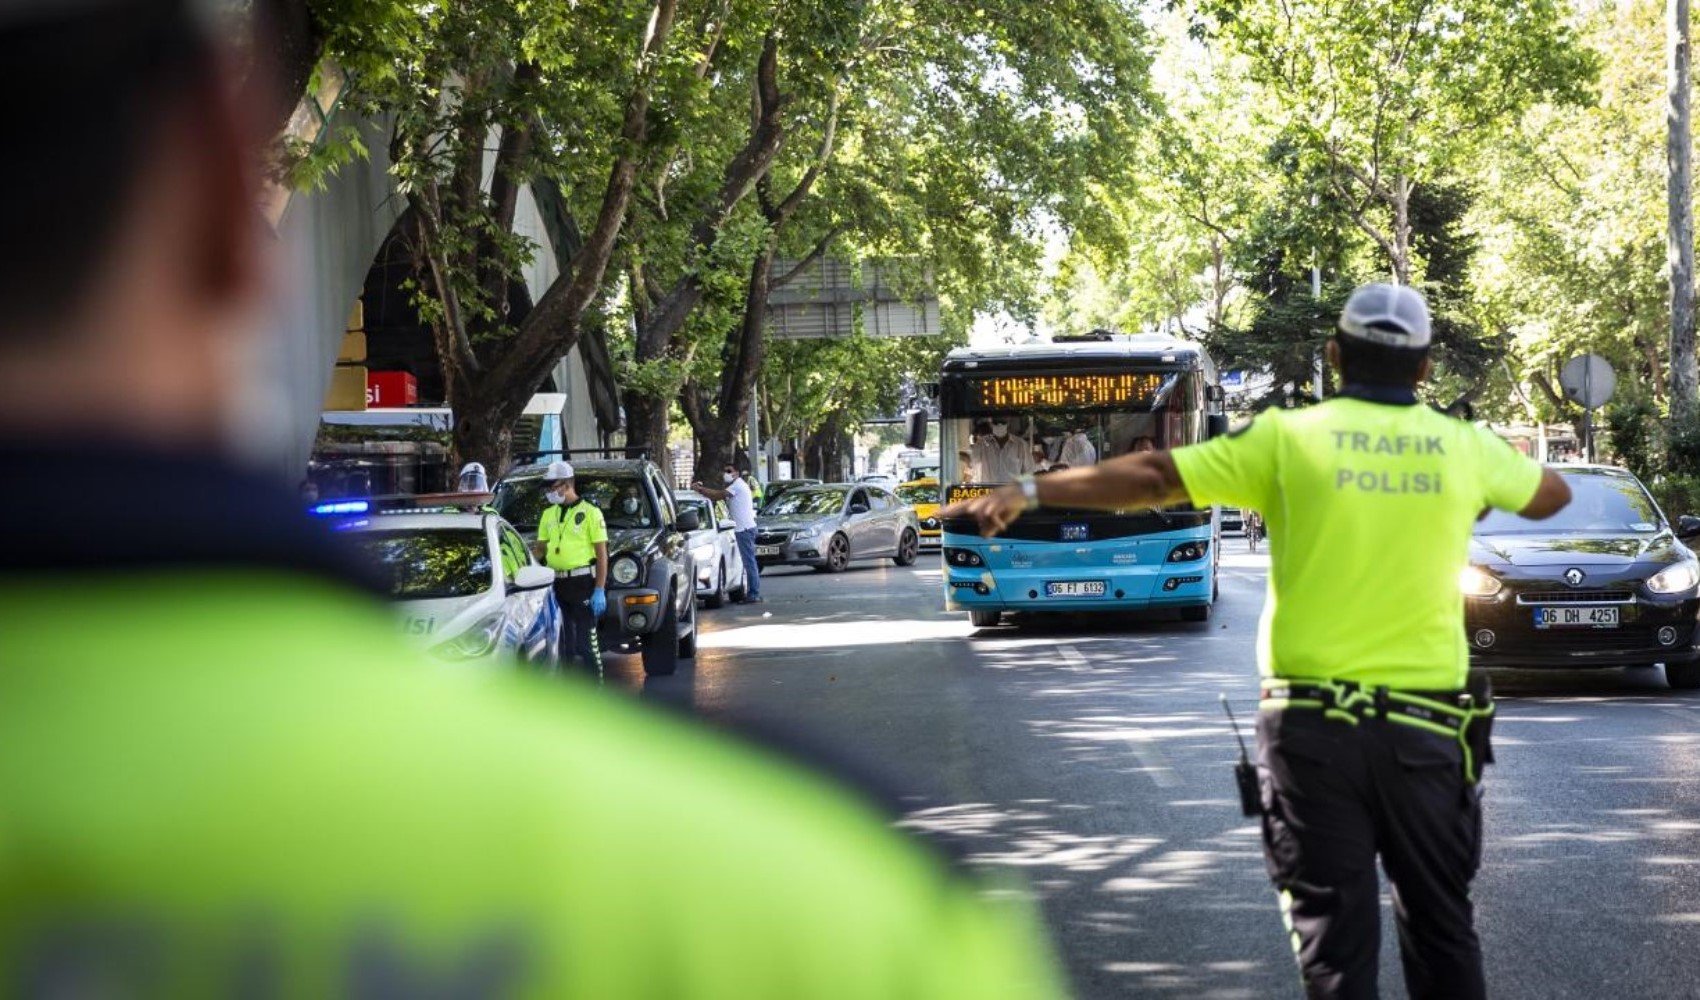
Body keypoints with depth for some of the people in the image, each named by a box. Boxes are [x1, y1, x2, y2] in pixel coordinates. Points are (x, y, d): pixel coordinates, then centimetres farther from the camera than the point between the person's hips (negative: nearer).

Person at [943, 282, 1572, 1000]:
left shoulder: (1289, 438, -4)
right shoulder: (1466, 449, 3)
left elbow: (1151, 478, -4)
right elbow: (1552, 496, 23)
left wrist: (1026, 492, 3)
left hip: (1314, 725, -2)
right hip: (1426, 730, 2)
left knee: (1335, 940, 3)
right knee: (1442, 929, 13)